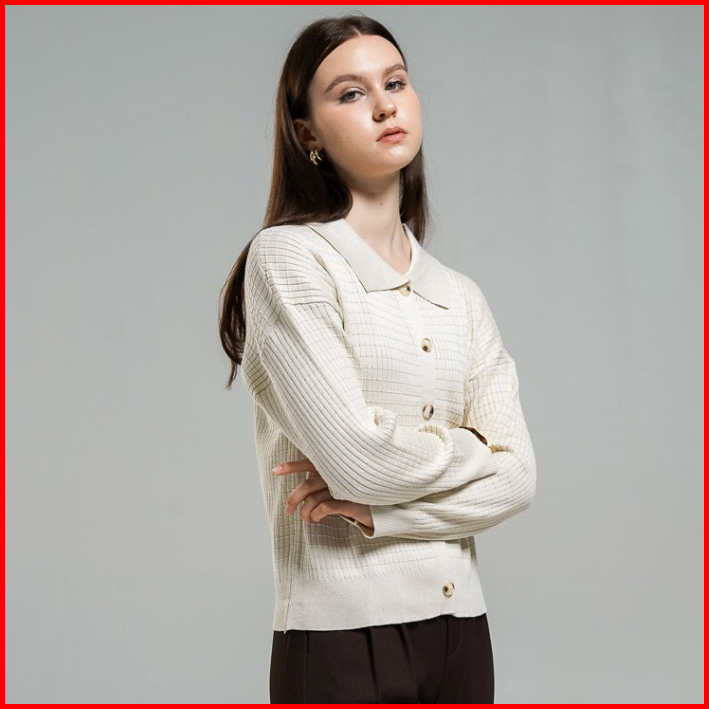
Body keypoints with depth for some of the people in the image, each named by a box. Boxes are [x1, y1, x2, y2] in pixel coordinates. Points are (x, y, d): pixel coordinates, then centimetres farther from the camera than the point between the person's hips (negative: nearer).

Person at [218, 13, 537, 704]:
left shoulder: (461, 296, 10)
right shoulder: (287, 256, -6)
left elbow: (517, 479, 1)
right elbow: (356, 457, -15)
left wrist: (372, 508, -12)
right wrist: (472, 448, 0)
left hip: (460, 627, 5)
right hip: (345, 631, -5)